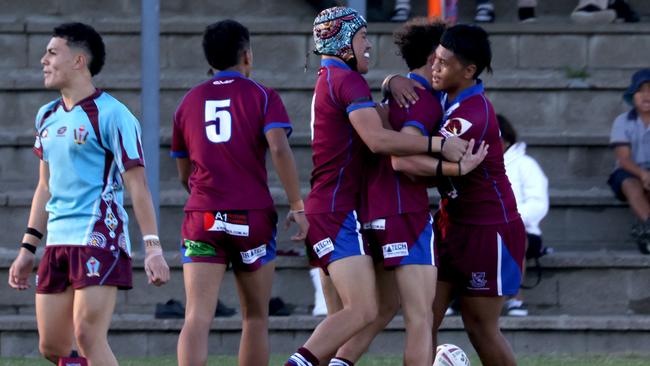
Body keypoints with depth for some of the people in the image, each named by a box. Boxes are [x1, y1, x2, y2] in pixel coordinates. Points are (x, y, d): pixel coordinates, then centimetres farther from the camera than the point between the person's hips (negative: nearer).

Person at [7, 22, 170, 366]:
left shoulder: (110, 115, -8)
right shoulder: (48, 117, 16)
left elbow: (137, 185, -10)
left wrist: (152, 247, -16)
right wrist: (27, 249, 20)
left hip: (100, 240, -8)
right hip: (57, 243, 8)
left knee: (88, 337, -16)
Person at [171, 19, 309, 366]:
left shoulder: (189, 102, 13)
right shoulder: (262, 96, 2)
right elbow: (279, 149, -14)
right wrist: (297, 207, -10)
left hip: (202, 219, 2)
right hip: (253, 216, -1)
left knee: (197, 318, -9)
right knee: (255, 317, 13)